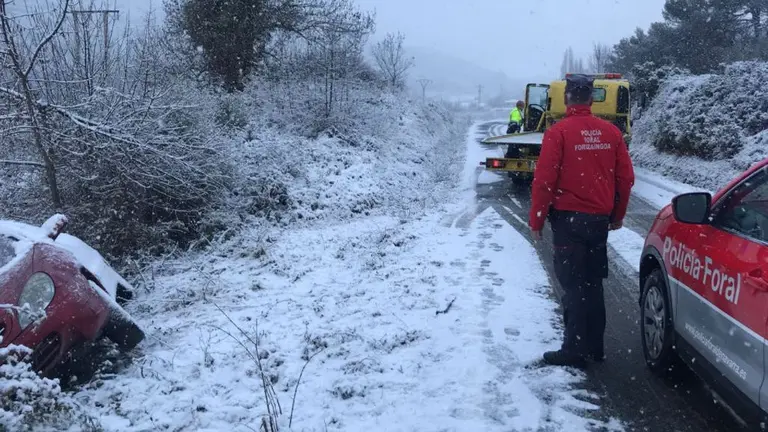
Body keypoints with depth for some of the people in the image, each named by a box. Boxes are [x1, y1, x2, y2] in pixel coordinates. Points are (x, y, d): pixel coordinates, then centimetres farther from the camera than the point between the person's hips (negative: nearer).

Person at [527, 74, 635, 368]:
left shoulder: (558, 132, -12)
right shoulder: (611, 132, 4)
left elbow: (544, 181, -14)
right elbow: (626, 178, 7)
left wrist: (536, 221, -4)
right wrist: (617, 215, 20)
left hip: (568, 219, -5)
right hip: (599, 220, 5)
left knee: (573, 284, 0)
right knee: (593, 283, 15)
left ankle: (574, 351, 3)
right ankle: (595, 346, 22)